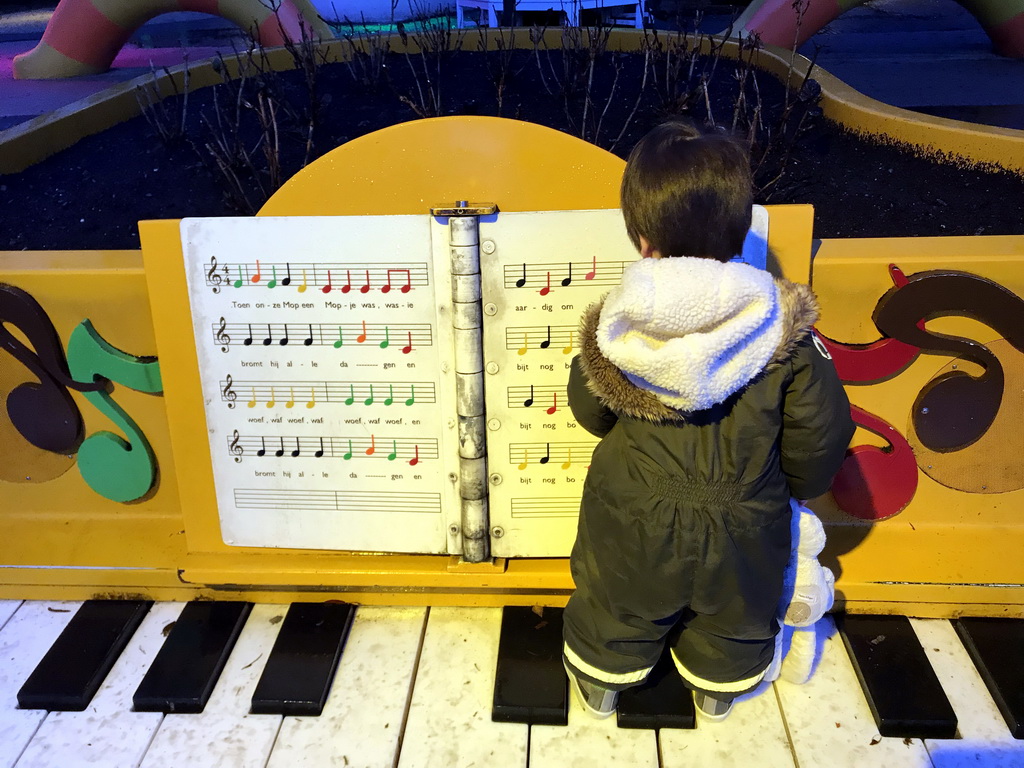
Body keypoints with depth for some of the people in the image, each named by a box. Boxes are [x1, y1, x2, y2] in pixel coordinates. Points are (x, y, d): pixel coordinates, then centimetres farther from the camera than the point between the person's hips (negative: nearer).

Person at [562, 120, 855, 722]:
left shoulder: (615, 329, -21)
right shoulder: (785, 328, -21)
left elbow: (590, 412, -4)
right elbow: (821, 433, -11)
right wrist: (793, 486, 9)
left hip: (634, 521, 0)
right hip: (743, 526, 1)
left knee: (617, 610, 28)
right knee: (734, 615, 31)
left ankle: (601, 686, 51)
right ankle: (717, 691, 55)